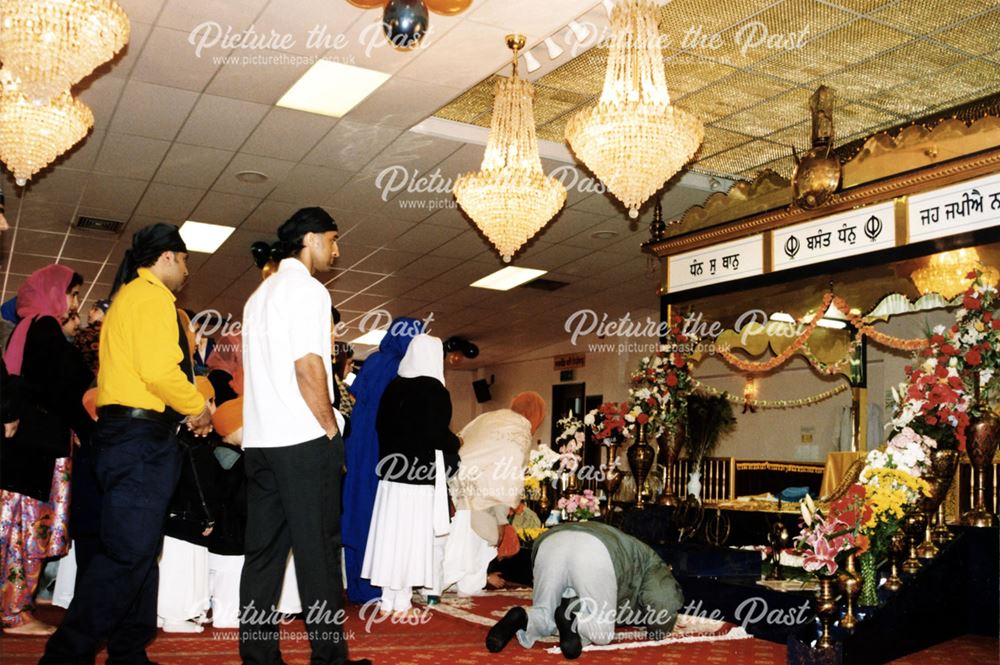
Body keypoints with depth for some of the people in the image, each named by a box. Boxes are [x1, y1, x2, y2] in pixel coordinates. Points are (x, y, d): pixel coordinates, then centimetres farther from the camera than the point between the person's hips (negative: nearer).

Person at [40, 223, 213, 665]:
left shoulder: (129, 294, 23)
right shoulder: (152, 295, -8)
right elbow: (159, 370, -20)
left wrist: (183, 410, 15)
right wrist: (198, 408, -5)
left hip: (129, 432, 11)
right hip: (142, 434, -11)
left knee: (140, 548, 12)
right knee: (127, 551, -11)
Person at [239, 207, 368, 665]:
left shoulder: (259, 295, 20)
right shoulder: (306, 289, -7)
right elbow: (308, 367, -17)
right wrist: (331, 429, -9)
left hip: (260, 440, 8)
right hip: (304, 441, -8)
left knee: (263, 553, 8)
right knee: (318, 551, -3)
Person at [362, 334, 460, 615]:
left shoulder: (393, 386, 6)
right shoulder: (434, 390, -11)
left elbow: (381, 425, 10)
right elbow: (439, 434, -13)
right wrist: (453, 448, 6)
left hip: (392, 468, 6)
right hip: (421, 473, -5)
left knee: (391, 532, 9)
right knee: (413, 534, 1)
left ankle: (387, 599, 15)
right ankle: (402, 600, 5)